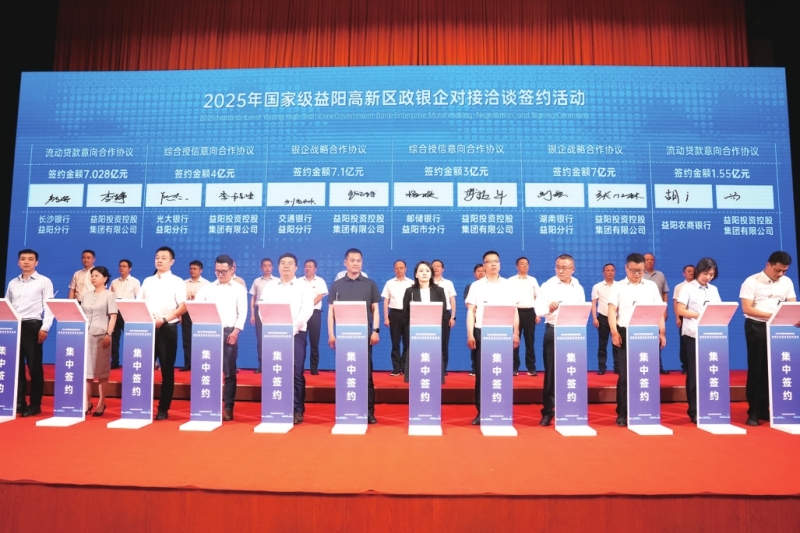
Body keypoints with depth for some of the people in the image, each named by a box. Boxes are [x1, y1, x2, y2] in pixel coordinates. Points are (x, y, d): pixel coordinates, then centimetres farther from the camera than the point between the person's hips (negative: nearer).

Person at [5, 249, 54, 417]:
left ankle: (35, 405, 5)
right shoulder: (13, 283, 15)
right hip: (14, 326, 5)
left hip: (32, 326, -5)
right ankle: (19, 403, 14)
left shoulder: (44, 281, 1)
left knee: (34, 367, -1)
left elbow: (49, 306, -5)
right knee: (16, 366, 6)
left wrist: (45, 328, -13)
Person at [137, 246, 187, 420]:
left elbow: (183, 307, -9)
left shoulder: (177, 282, 0)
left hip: (167, 328, -4)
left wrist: (164, 320, -19)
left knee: (167, 370, 2)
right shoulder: (147, 281, 14)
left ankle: (163, 409, 10)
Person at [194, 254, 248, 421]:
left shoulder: (239, 289, 6)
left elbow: (242, 312, -1)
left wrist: (236, 331, -12)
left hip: (229, 331, -2)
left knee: (229, 371, 1)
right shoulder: (208, 287, 13)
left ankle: (228, 408, 7)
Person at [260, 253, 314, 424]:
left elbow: (307, 310, -7)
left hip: (296, 334, -3)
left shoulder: (304, 287, 5)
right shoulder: (270, 288, 14)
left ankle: (297, 410, 3)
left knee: (296, 373, -4)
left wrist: (293, 326, -19)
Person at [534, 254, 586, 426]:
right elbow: (539, 309, -11)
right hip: (553, 332, -3)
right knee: (551, 373, 1)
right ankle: (547, 411, 9)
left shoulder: (579, 288, 9)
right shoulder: (547, 286, -2)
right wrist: (549, 308, -32)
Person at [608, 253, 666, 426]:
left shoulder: (651, 286, 12)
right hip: (626, 334, -2)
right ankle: (622, 413, 5)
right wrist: (614, 332, -14)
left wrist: (662, 332, 1)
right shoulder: (618, 287, 5)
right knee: (624, 374, -2)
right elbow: (612, 311, -2)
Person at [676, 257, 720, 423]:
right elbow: (680, 310, -7)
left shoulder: (713, 290, 15)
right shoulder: (688, 288, 0)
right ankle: (694, 411, 8)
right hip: (692, 335, -4)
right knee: (694, 373, 1)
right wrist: (700, 315, -16)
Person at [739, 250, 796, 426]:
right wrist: (770, 315, -24)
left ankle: (764, 409, 18)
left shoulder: (787, 282, 8)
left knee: (772, 369, 8)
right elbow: (747, 309, -12)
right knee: (756, 369, -1)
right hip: (756, 327, -4)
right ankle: (753, 412, 7)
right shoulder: (752, 281, -7)